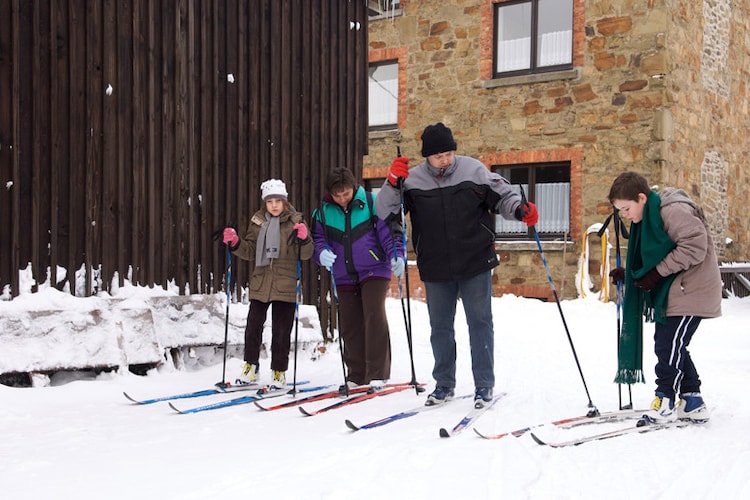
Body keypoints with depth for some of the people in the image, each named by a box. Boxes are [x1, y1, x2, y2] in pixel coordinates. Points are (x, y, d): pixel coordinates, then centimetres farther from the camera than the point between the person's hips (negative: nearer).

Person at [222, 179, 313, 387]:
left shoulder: (295, 221, 0)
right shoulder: (257, 221, 9)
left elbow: (305, 254, -3)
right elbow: (250, 252, 13)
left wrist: (304, 239, -22)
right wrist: (235, 243, -5)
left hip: (285, 286, -3)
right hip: (260, 283, 3)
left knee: (281, 331, 3)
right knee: (253, 325, 5)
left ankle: (279, 371, 15)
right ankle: (250, 365, 21)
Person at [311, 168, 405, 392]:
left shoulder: (371, 202, -6)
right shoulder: (323, 212, 4)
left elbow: (388, 230, -6)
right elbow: (317, 238, 8)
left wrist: (397, 256, -19)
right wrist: (322, 253, -14)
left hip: (374, 271, -4)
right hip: (344, 277, 4)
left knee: (374, 316, -14)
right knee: (349, 324, 6)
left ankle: (377, 374, -8)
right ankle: (356, 375, 17)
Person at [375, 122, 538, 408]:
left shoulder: (473, 170, -5)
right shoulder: (413, 179, -3)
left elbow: (502, 195, 3)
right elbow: (386, 213, -3)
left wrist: (520, 209, -16)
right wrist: (392, 183, -18)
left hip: (475, 264, -2)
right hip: (435, 268, 2)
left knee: (480, 321, 4)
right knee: (440, 326, 12)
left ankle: (484, 384, 15)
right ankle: (444, 383, 26)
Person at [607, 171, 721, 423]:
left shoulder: (674, 211, -19)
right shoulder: (646, 218, 12)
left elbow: (695, 246, -26)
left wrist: (657, 272, -23)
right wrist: (628, 275, 7)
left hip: (691, 290, -10)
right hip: (670, 291, 10)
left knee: (668, 345, -10)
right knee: (668, 345, 10)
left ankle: (665, 401, 1)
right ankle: (693, 402, 17)